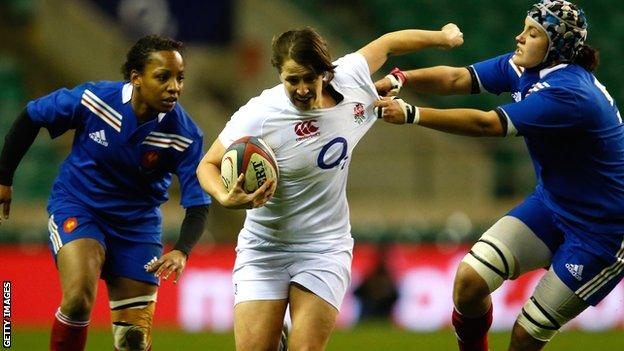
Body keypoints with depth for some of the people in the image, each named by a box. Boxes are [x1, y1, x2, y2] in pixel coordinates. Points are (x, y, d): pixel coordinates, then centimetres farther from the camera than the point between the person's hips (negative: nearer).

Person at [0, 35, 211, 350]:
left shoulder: (185, 135, -18)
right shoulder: (92, 99, -20)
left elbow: (197, 204, -16)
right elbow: (31, 117, -4)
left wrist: (182, 251, -35)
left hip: (137, 221, 2)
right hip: (76, 206, -2)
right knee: (78, 299, -30)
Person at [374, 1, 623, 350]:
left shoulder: (569, 93, -29)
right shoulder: (523, 67, -3)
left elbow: (486, 124, -33)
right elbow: (457, 78, -7)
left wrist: (412, 114, -33)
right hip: (551, 203, 8)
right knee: (470, 281, -7)